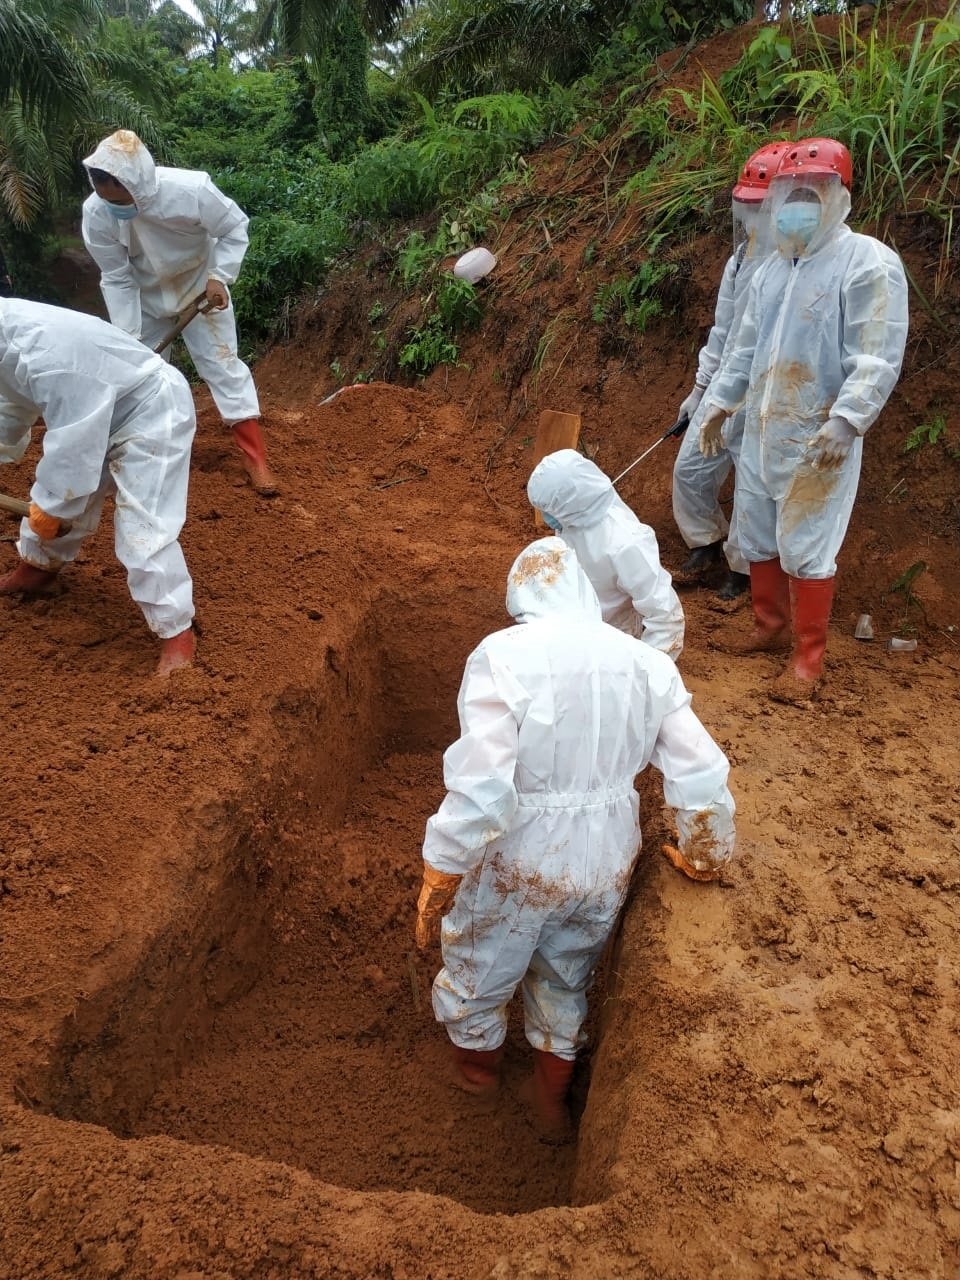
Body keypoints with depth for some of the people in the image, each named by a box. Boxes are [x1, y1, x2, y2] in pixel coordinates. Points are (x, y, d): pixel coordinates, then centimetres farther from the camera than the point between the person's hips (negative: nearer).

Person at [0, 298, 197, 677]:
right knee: (61, 498, 23)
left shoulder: (47, 353, -37)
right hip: (96, 416, 10)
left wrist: (49, 505, -18)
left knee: (142, 533, -15)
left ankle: (177, 634, -6)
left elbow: (74, 442, -30)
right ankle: (35, 569, 48)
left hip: (151, 416, -10)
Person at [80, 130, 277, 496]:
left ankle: (255, 457, -3)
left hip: (199, 285, -2)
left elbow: (235, 228, -17)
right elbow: (117, 279, -18)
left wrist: (218, 277, -26)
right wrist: (127, 336, -21)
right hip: (144, 295, 3)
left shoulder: (190, 189, -35)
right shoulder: (96, 213, -26)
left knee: (221, 362, -6)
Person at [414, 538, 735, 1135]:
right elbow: (703, 778, -8)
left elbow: (479, 791, -27)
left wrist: (437, 880, -15)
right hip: (606, 865, 4)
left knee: (480, 967, 27)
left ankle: (478, 1060, 56)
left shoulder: (504, 655, -22)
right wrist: (706, 855, 9)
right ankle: (554, 1101, 52)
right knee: (568, 979, 30)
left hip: (518, 863, -4)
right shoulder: (647, 663, -8)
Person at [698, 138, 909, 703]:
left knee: (805, 547, -5)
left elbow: (878, 360, -19)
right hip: (761, 431, 8)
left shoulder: (868, 263, -12)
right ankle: (771, 626, 34)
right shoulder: (774, 267, 12)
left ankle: (809, 658, 8)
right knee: (756, 535, 15)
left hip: (818, 439, -8)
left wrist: (845, 420, -29)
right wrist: (720, 401, 21)